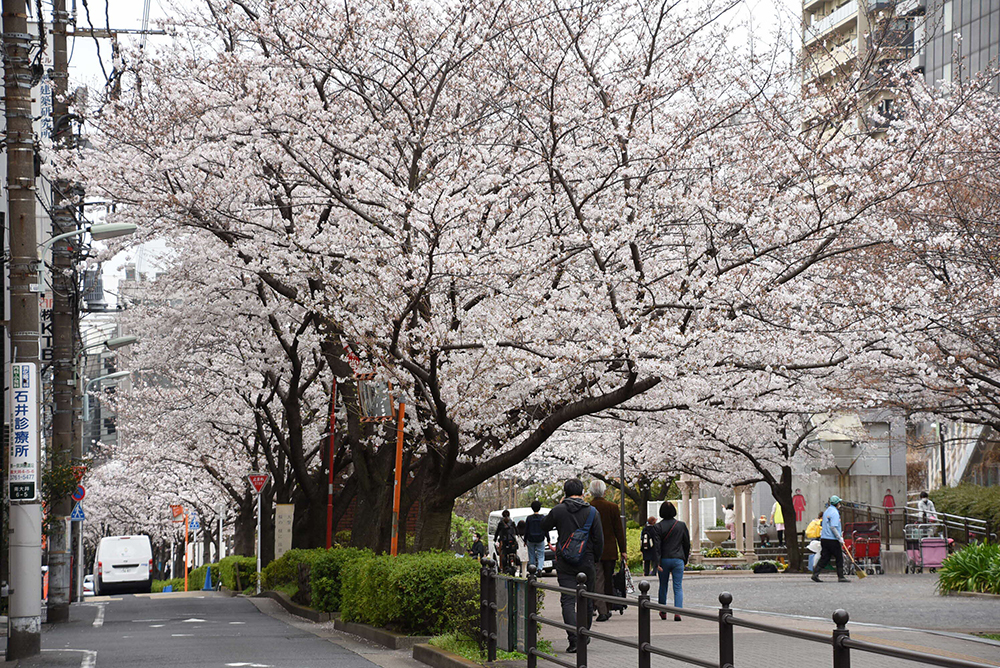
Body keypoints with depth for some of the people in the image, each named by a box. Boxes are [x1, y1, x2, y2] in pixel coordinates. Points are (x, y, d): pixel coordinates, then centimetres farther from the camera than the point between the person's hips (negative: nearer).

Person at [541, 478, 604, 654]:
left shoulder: (558, 510, -5)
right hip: (586, 564, 1)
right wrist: (595, 559, 13)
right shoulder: (592, 512, -3)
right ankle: (584, 636, 26)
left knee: (568, 601, -4)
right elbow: (599, 539, -1)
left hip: (565, 565, -1)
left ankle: (573, 638, -18)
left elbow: (544, 527, 13)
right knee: (586, 601, 15)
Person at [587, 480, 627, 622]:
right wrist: (622, 550, 4)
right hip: (610, 550, 1)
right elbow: (619, 529, -1)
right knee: (609, 580, 13)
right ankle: (608, 610, 19)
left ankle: (602, 611, -6)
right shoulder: (613, 507, -4)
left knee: (598, 581, 1)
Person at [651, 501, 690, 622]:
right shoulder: (681, 525, 2)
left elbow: (657, 546, -10)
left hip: (664, 560, 0)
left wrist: (658, 563, -12)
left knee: (663, 586, 15)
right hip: (678, 560, 1)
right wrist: (685, 559, 19)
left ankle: (663, 611, 25)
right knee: (678, 587, 0)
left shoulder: (658, 527, -5)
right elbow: (687, 544, 8)